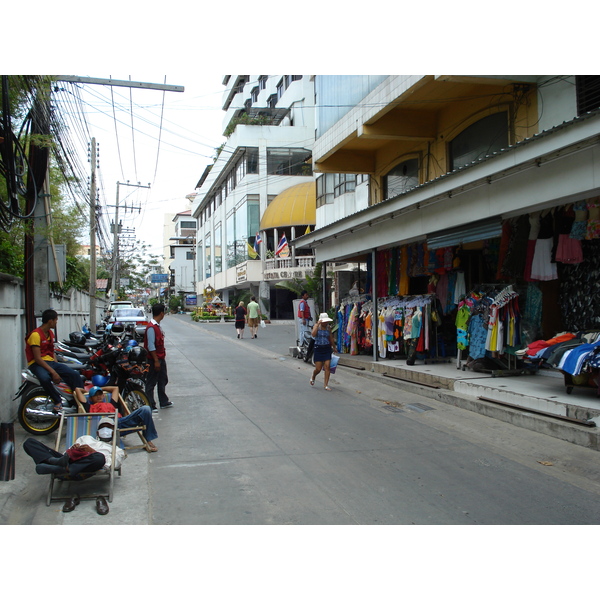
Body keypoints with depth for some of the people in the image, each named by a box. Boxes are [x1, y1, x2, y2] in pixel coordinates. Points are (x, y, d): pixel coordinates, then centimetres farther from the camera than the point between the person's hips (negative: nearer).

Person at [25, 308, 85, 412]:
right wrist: (53, 372, -23)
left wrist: (58, 367, 1)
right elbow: (37, 358, -18)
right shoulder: (36, 335, -13)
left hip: (50, 362, 8)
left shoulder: (50, 333, 16)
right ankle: (58, 401, -21)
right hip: (37, 364, -7)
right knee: (45, 378, -40)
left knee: (75, 375, -13)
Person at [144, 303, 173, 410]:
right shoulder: (151, 327, -20)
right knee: (151, 383, -1)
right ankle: (150, 406, 5)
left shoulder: (157, 326, 12)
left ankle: (164, 402, 30)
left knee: (163, 381, 19)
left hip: (160, 358, 10)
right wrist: (156, 361, -22)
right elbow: (151, 346, -23)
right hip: (154, 360, -10)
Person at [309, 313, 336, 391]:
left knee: (327, 366, -6)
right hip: (318, 348, -2)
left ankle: (326, 385, 1)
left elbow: (331, 338, 16)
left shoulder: (328, 327, 4)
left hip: (327, 349, 3)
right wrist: (318, 324, -24)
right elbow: (313, 334, -24)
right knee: (318, 369, -1)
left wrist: (332, 346, 22)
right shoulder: (317, 326, -4)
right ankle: (313, 377, 33)